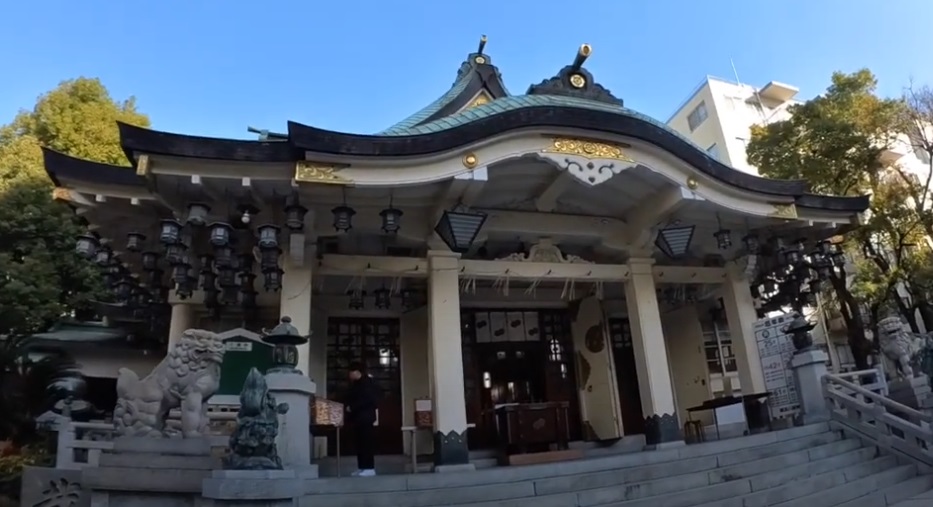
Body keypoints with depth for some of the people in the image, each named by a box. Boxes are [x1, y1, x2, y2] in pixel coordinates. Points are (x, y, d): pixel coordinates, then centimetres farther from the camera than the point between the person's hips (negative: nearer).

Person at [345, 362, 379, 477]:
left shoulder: (366, 383, -10)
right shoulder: (356, 384, 19)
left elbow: (366, 399, -19)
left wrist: (352, 407, -17)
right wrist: (349, 407, 5)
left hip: (365, 418, -10)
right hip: (358, 418, 10)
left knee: (367, 443, -9)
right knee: (360, 443, 9)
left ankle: (370, 468, -7)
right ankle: (362, 467, 14)